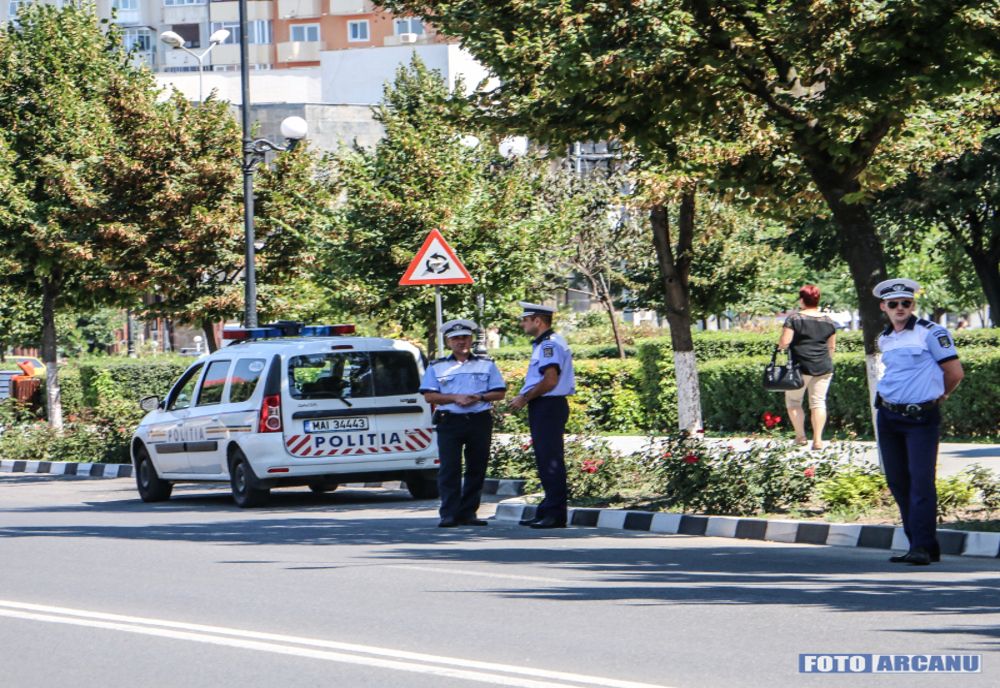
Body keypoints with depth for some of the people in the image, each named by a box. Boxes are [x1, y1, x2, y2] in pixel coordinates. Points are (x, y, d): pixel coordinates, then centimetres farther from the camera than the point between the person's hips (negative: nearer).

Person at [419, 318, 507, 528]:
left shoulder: (486, 365, 14)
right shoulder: (437, 367, 11)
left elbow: (500, 392, 10)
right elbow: (429, 395, 3)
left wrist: (479, 397, -8)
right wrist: (454, 398, -11)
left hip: (480, 422, 2)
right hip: (449, 422, -2)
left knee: (476, 469, 2)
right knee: (449, 469, -9)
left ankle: (468, 513, 8)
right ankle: (449, 515, -9)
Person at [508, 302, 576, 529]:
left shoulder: (550, 344, -14)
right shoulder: (543, 344, 20)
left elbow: (550, 380, -22)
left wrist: (525, 398, -13)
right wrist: (524, 397, 13)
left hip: (549, 408, -11)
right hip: (543, 408, 11)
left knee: (551, 461, -10)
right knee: (546, 461, 13)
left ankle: (555, 514, -10)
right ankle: (547, 511, 17)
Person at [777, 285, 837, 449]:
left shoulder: (794, 318, -8)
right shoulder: (828, 321, 6)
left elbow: (784, 343, -13)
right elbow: (831, 346, 12)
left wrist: (780, 346, 9)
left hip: (801, 366, -4)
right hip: (823, 367, 4)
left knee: (793, 400, 11)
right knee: (818, 401, 6)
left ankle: (800, 436, 6)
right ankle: (817, 440, 1)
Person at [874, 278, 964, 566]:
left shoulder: (930, 332, -6)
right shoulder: (884, 339, 13)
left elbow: (955, 373, -4)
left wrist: (935, 397, 8)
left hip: (921, 418, -7)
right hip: (888, 417, 7)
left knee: (921, 480, -13)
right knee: (897, 481, 6)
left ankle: (923, 547, -14)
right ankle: (918, 544, 14)